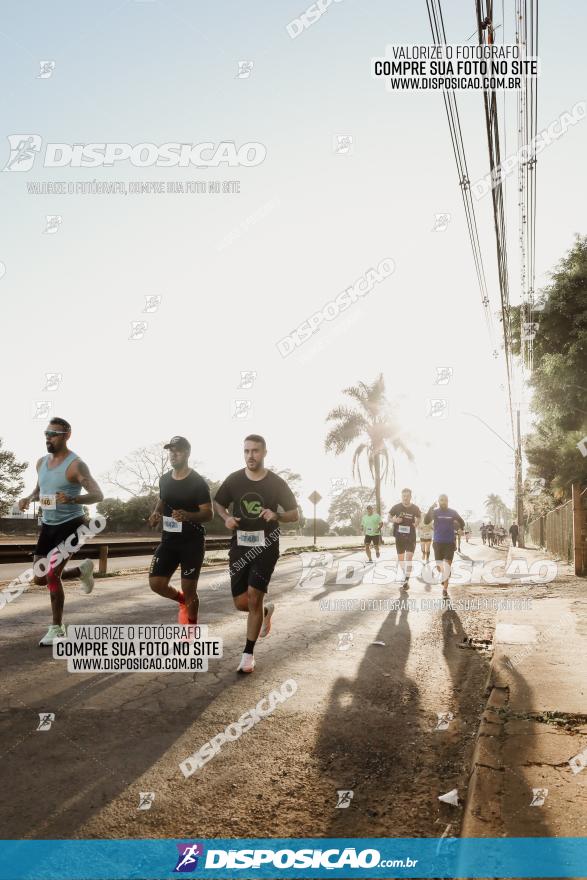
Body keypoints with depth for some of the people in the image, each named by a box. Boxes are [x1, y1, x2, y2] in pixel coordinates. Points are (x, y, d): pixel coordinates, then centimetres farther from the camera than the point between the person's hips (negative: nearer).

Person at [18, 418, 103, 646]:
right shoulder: (41, 462, 5)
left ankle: (57, 629, 5)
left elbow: (98, 495, -23)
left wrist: (72, 499, -41)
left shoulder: (75, 465, -17)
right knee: (40, 578, 10)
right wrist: (29, 498, -1)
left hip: (70, 525, -7)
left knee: (52, 576, -13)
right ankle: (82, 570, 36)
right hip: (48, 526, 8)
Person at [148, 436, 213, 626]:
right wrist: (156, 513, 1)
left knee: (189, 589, 1)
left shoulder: (198, 482, -12)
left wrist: (187, 515, -33)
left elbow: (208, 514, -14)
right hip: (169, 540, 5)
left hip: (192, 542, -5)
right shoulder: (164, 480, 7)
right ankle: (183, 600, 28)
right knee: (156, 583, -4)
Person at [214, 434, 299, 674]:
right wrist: (226, 518, -8)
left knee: (254, 597, -11)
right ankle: (265, 611, 40)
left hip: (265, 547, -3)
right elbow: (218, 504, 14)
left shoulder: (276, 483, -5)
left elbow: (295, 515, 2)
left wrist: (277, 515, -20)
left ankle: (248, 654, 4)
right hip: (239, 547, 3)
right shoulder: (234, 480, 0)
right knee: (241, 603, 4)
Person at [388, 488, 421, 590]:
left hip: (411, 537, -2)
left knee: (409, 558, -12)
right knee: (400, 558, 12)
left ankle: (407, 581, -11)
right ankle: (405, 575, 35)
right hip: (399, 536, 2)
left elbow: (418, 518, 11)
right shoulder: (396, 507, -5)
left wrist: (416, 523, -11)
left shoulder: (415, 508, -5)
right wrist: (394, 520, -15)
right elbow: (389, 518, 6)